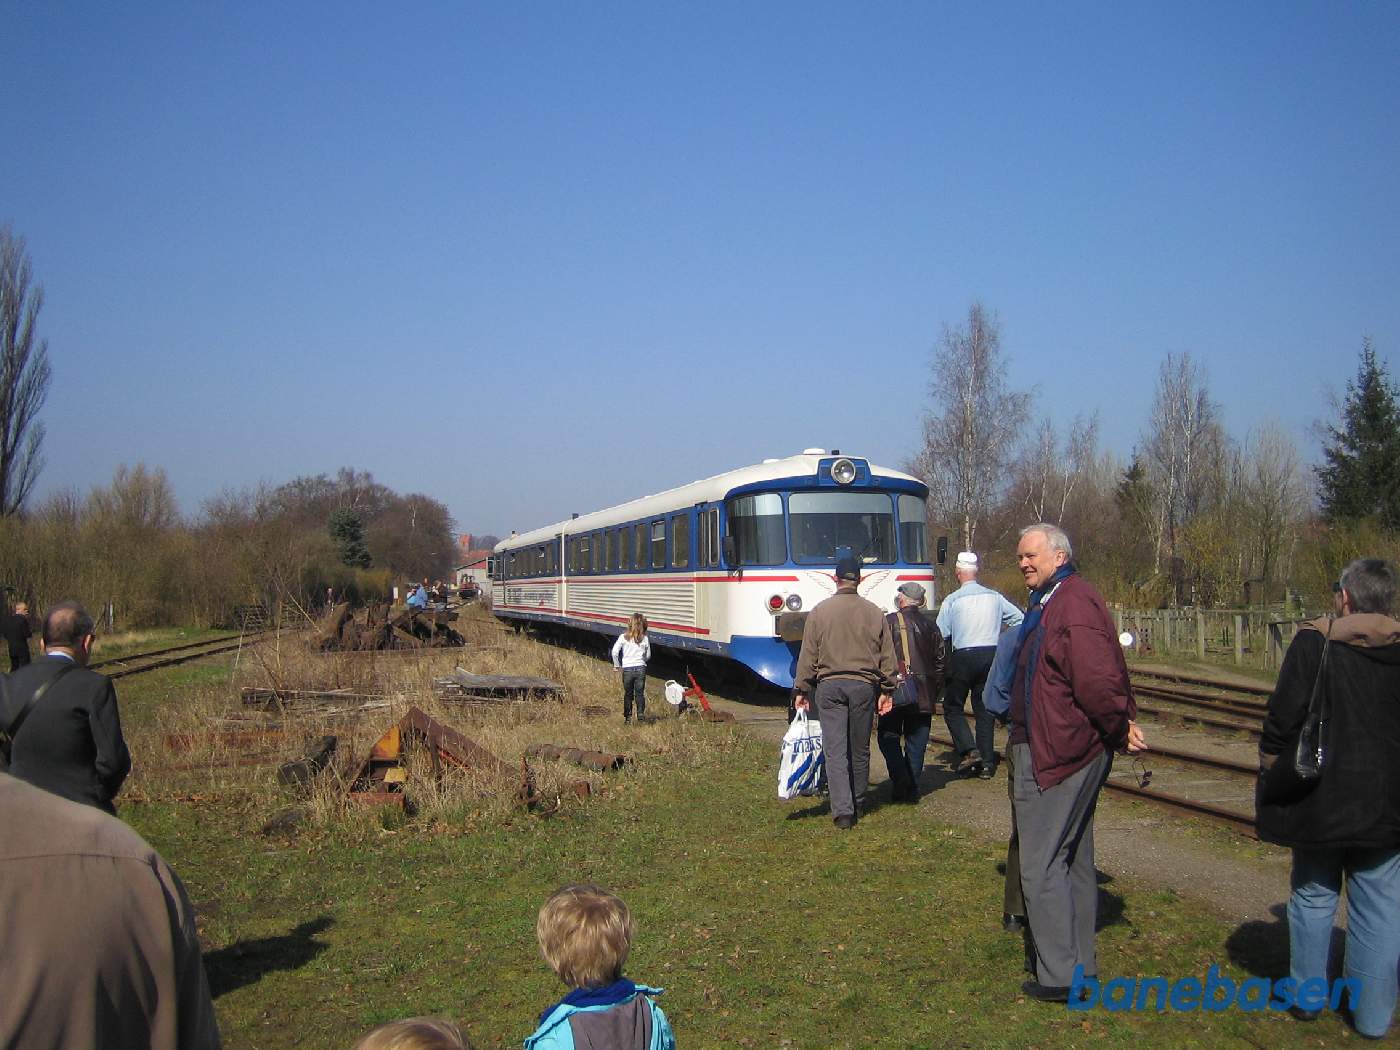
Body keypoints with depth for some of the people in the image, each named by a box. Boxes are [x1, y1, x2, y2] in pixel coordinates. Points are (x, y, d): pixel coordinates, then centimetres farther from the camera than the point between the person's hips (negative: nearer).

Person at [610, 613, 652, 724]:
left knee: (628, 694, 12)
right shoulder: (645, 638, 1)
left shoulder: (624, 637, -5)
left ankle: (627, 717, 16)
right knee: (640, 693, 8)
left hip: (627, 669, -1)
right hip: (641, 668, 1)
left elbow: (614, 652, -9)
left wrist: (617, 665, 3)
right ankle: (640, 716, 1)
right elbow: (648, 656, 10)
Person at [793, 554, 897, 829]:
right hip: (864, 685, 2)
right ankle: (856, 804, 26)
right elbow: (887, 655, 7)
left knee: (835, 750, -2)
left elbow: (808, 655, 0)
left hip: (829, 685, -2)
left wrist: (802, 690, 6)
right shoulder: (874, 612, 4)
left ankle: (843, 810, -9)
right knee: (860, 749, 14)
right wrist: (887, 690, 13)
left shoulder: (820, 611, -1)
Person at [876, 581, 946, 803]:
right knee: (916, 741, 10)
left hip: (895, 688, -4)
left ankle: (900, 778, -11)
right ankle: (912, 788, 11)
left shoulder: (889, 622, -6)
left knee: (889, 736, 6)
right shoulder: (930, 626, 9)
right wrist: (935, 689, 20)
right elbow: (939, 660, 13)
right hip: (923, 694, 4)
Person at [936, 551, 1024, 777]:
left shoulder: (952, 600, -5)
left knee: (953, 707, 9)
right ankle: (986, 762, 9)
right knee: (984, 709, 10)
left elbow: (941, 634, -7)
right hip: (991, 654, 4)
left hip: (963, 657, -4)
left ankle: (969, 750, -9)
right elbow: (1018, 618, 10)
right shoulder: (994, 596, 7)